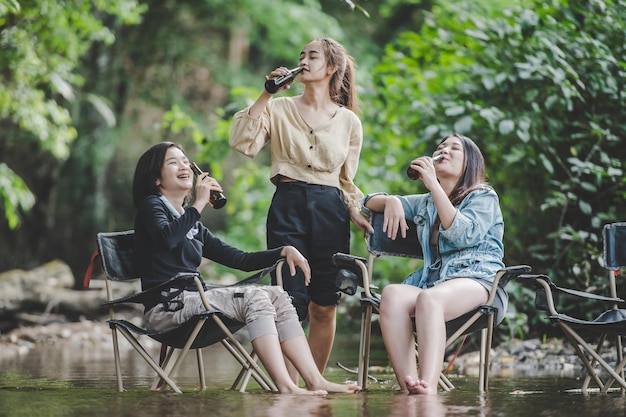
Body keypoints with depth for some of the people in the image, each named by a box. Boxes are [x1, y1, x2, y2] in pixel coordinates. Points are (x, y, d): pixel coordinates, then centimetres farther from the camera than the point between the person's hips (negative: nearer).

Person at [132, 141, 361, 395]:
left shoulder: (193, 225, 24)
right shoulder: (151, 206, 2)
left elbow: (241, 260, 21)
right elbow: (167, 238, -23)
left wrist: (284, 251, 8)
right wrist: (199, 203, -14)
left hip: (192, 300, 8)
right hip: (166, 308, -8)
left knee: (276, 295, -8)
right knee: (255, 298, -23)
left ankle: (314, 380, -19)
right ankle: (285, 385, -34)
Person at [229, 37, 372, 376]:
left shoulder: (349, 121, 12)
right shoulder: (279, 109, 8)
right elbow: (243, 143, -8)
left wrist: (356, 214, 1)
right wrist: (265, 95, -7)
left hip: (330, 211, 2)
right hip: (287, 206, -2)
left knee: (324, 306, 1)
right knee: (292, 302, -8)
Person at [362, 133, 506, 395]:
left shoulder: (484, 197, 13)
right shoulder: (425, 204, 31)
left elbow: (463, 235, -8)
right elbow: (370, 202, 35)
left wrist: (433, 185, -11)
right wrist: (391, 201, 11)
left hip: (478, 279, -4)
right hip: (434, 282, 4)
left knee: (429, 298, -39)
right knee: (392, 294, -32)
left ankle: (428, 390, -57)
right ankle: (408, 390, -48)